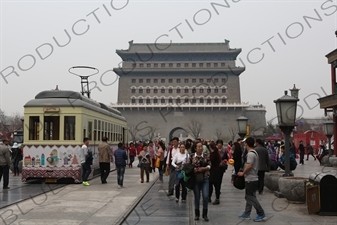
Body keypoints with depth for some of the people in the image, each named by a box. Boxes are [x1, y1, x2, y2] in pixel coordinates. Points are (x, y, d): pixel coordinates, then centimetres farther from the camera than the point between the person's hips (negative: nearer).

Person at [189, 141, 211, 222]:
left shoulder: (206, 156, 2)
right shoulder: (192, 156, 0)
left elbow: (209, 165, 2)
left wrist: (203, 168, -14)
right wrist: (193, 169, -14)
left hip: (205, 179, 0)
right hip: (195, 179, 0)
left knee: (206, 196, -6)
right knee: (197, 197, 7)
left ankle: (205, 214, 11)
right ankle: (197, 214, 22)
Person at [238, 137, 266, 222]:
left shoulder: (250, 154, -18)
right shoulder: (254, 152, 14)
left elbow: (249, 166, -26)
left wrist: (242, 173, -14)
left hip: (250, 179, -10)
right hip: (251, 178, 10)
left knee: (251, 198, -4)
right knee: (249, 197, 14)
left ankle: (261, 214, 0)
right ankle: (246, 214, 21)